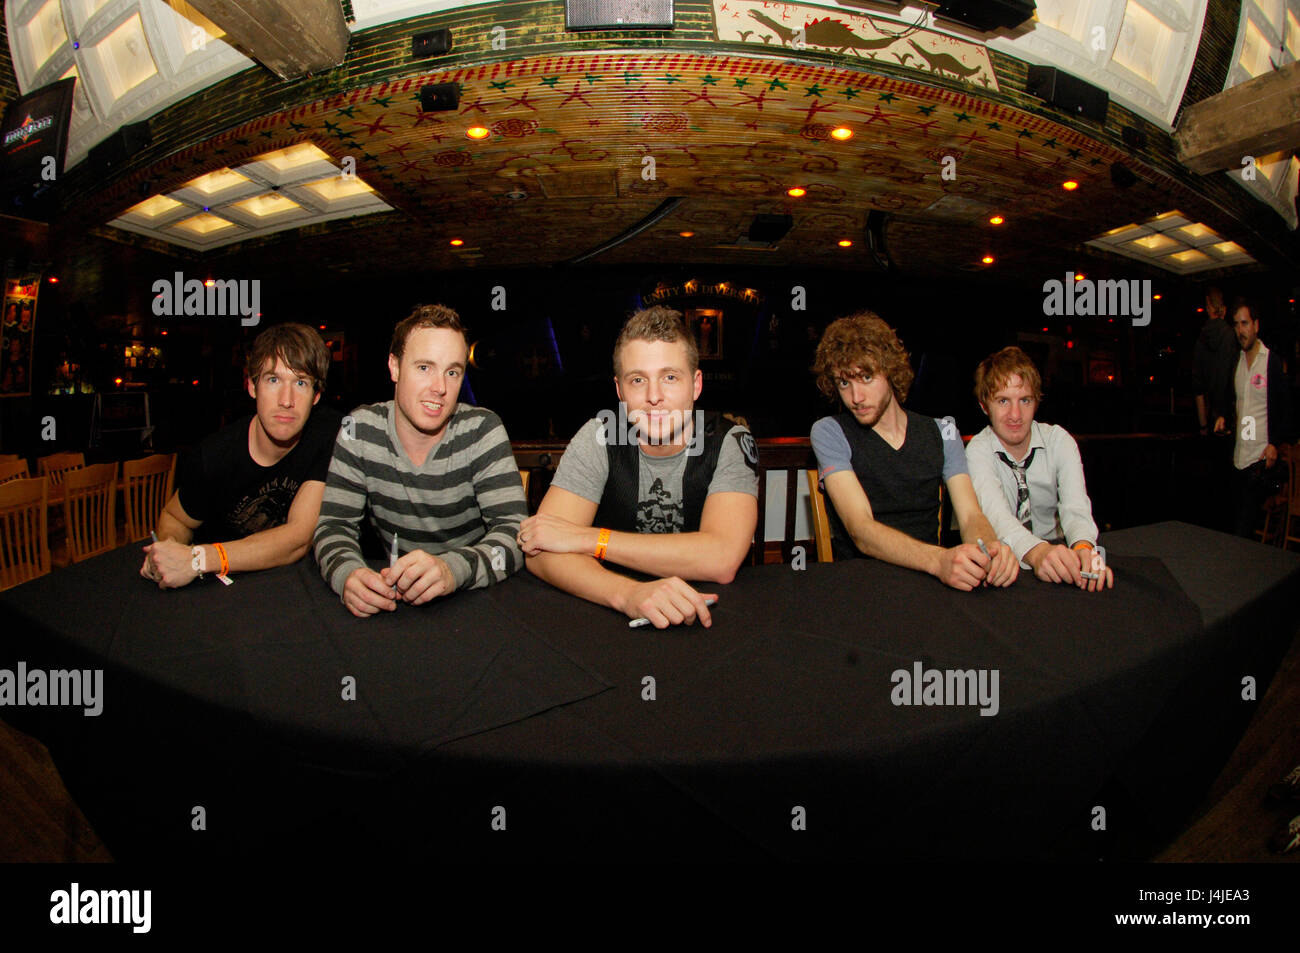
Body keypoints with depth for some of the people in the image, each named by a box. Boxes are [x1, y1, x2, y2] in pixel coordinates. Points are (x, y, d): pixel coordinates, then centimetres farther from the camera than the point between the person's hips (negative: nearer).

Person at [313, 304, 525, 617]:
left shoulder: (482, 430, -10)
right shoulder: (359, 429, -4)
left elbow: (516, 533, -18)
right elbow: (334, 524, -4)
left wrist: (452, 568, -38)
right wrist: (348, 573, -28)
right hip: (390, 600, 2)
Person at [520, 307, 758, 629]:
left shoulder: (731, 442, -8)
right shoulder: (598, 438, -5)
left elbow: (721, 559, -23)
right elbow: (541, 552, -15)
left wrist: (585, 538, -22)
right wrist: (628, 593, -35)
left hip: (708, 619, -1)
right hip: (612, 613, 1)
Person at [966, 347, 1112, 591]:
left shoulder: (1059, 440, -1)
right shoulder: (978, 450, -8)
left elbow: (1075, 506, -18)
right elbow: (994, 511, -27)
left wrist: (1083, 547, -41)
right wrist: (1037, 551, -48)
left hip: (1058, 551, 2)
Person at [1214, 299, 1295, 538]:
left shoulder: (1273, 362, -5)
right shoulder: (1236, 362, 14)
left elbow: (1286, 408, -5)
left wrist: (1275, 444, -14)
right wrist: (1223, 417, 9)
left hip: (1262, 457, -7)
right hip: (1239, 457, 7)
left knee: (1243, 530, -12)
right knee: (1235, 525, 8)